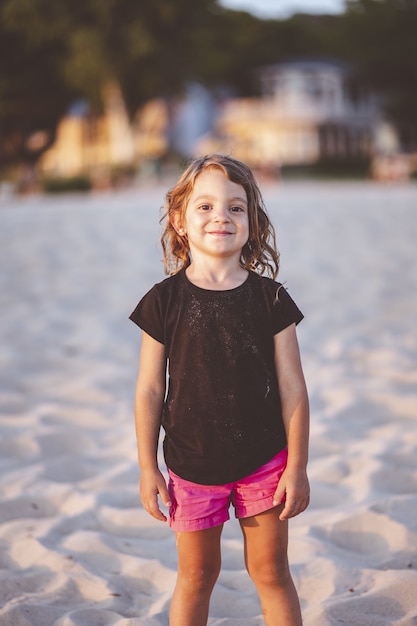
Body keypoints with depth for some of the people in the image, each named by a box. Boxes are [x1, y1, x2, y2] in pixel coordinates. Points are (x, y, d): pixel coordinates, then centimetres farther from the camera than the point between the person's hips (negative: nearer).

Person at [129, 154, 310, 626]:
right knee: (196, 573, 14)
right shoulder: (164, 301, -7)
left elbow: (292, 388, -2)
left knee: (270, 571, 12)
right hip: (192, 464, 0)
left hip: (264, 460, 0)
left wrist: (297, 466, -2)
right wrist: (148, 467, 0)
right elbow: (149, 390, -2)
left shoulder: (271, 299, -5)